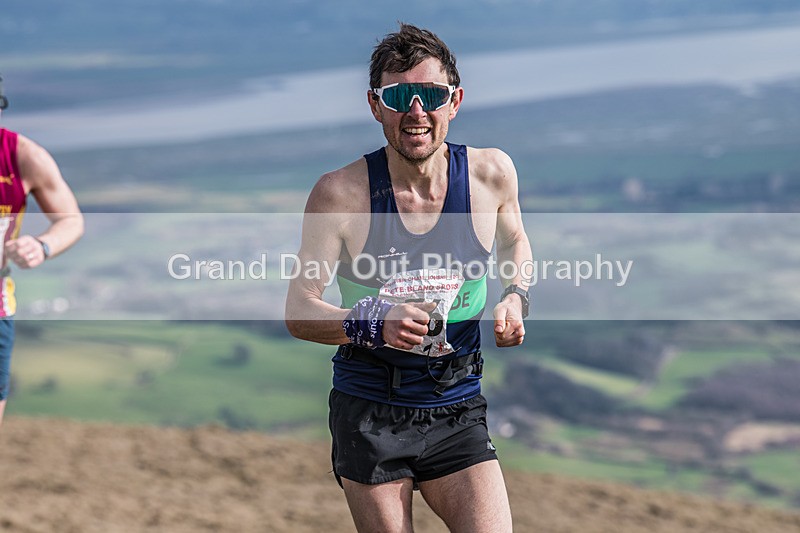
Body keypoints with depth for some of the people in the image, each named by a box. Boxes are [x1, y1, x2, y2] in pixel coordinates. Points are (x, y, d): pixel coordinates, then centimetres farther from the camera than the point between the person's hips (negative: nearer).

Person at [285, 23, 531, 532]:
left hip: (457, 412, 2)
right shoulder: (341, 193, -11)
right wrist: (369, 324, -27)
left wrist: (515, 296, 0)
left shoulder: (492, 173, -3)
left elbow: (515, 240, 21)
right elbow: (299, 311, -9)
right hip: (368, 412, -2)